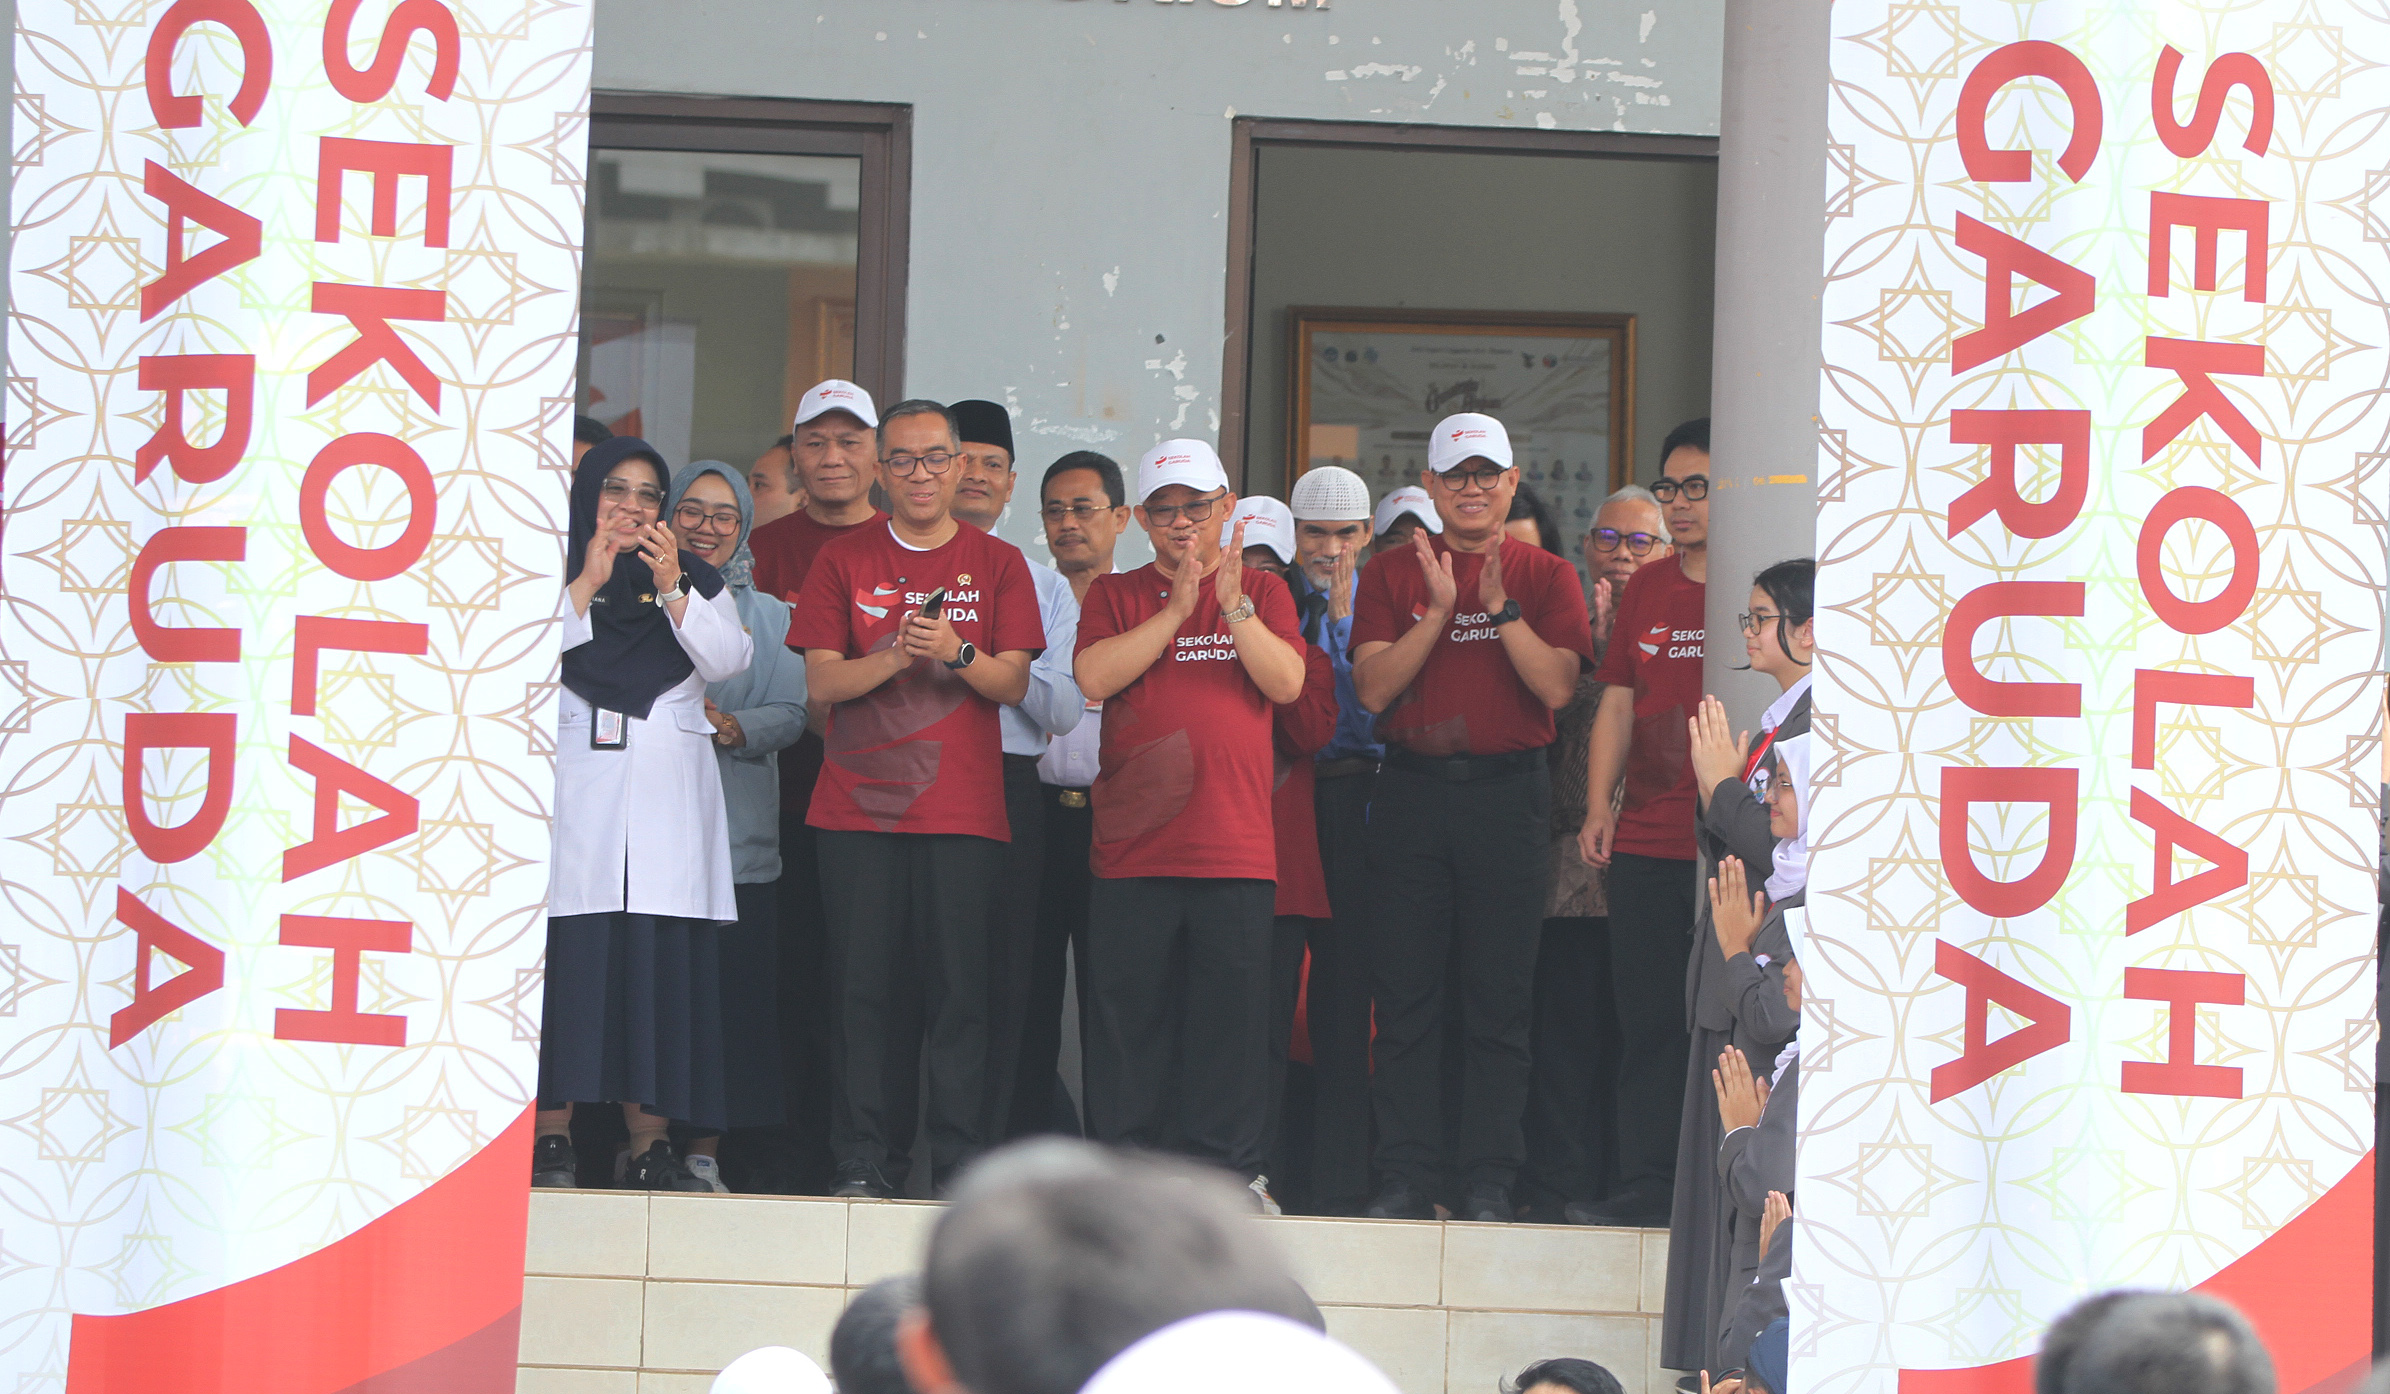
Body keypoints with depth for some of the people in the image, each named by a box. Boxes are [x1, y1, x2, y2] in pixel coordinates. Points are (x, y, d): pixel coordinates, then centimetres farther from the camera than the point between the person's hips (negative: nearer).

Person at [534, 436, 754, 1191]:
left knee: (661, 960, -5)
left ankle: (650, 1143, -5)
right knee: (567, 952, -10)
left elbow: (727, 659, 3)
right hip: (576, 787, -2)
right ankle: (551, 1134, -8)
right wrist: (587, 585, -10)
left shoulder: (694, 578, 18)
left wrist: (672, 590, -8)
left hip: (667, 797, 2)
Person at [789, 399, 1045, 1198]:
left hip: (962, 812, -1)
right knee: (863, 987, -2)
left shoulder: (997, 565, 9)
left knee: (959, 986, -5)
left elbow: (1014, 683, 1)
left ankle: (960, 1162, -3)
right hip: (859, 805, 1)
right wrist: (895, 656, -15)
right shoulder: (844, 561, 10)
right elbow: (821, 682, 2)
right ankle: (861, 1163, 0)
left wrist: (957, 653, -17)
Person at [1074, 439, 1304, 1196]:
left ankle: (1227, 1159, 4)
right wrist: (1178, 607, -10)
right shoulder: (1115, 595, 11)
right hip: (1134, 843, 0)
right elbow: (1093, 678, -7)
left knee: (1232, 1005, -1)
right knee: (1127, 1007, 0)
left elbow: (1287, 682, -3)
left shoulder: (1263, 591, 12)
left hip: (1235, 845, 0)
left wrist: (1233, 603, -13)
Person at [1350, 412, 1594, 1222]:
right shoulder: (1393, 574, 9)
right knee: (1406, 994, 0)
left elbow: (1558, 685, -6)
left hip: (1507, 791, -1)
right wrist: (1440, 609, -12)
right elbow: (1373, 688, -3)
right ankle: (1405, 1178, 4)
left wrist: (1501, 608, -15)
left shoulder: (1545, 577, 7)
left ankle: (1489, 1181, 3)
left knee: (1498, 996, -1)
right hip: (1412, 790, 1)